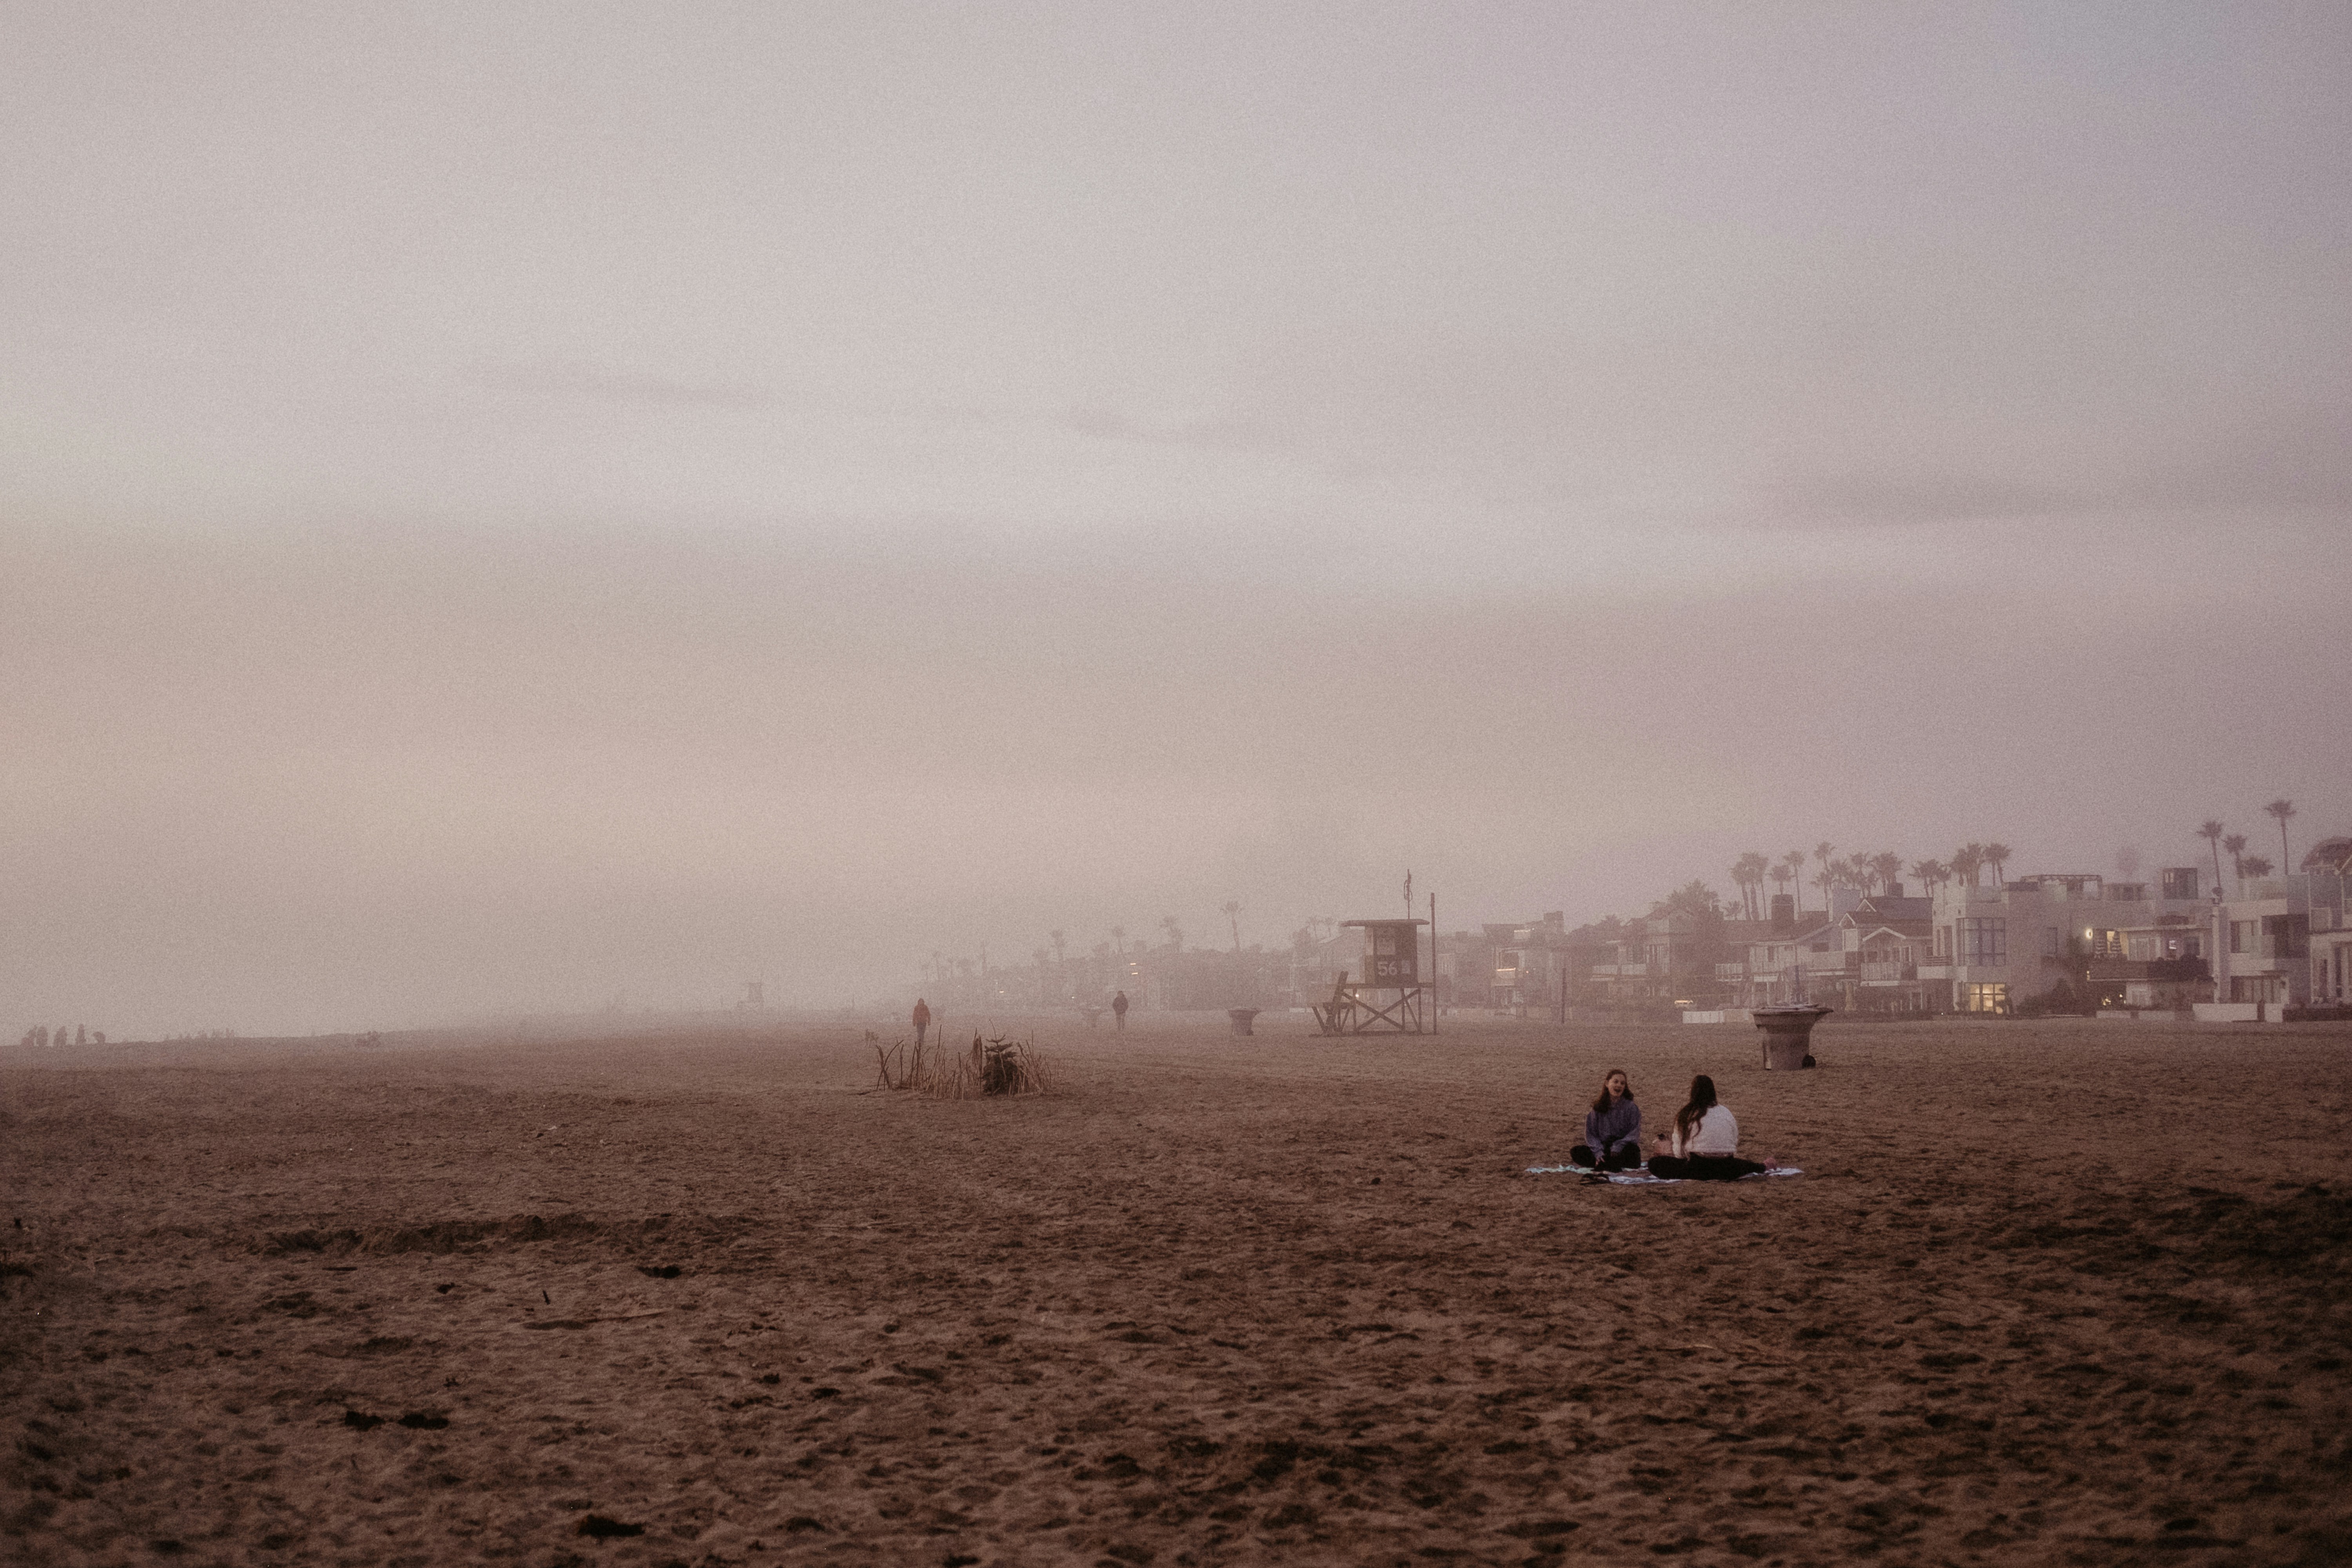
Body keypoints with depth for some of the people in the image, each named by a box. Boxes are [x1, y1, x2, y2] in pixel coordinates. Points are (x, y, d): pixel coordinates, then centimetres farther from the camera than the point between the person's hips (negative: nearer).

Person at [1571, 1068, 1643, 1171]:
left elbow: (1634, 1135, -8)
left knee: (1632, 1149, -38)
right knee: (1576, 1152, -21)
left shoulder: (1631, 1108, 1)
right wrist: (1598, 1152, -15)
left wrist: (1618, 1146, -25)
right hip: (1604, 1150, 3)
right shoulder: (1598, 1108, 7)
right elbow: (1591, 1134, 3)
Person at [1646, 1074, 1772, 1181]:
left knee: (1654, 1162, 2)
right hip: (1727, 1172, 5)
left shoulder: (1685, 1115, 0)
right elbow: (1735, 1144, 15)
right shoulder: (1726, 1112, 11)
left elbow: (1679, 1153, 2)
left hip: (1699, 1170, -5)